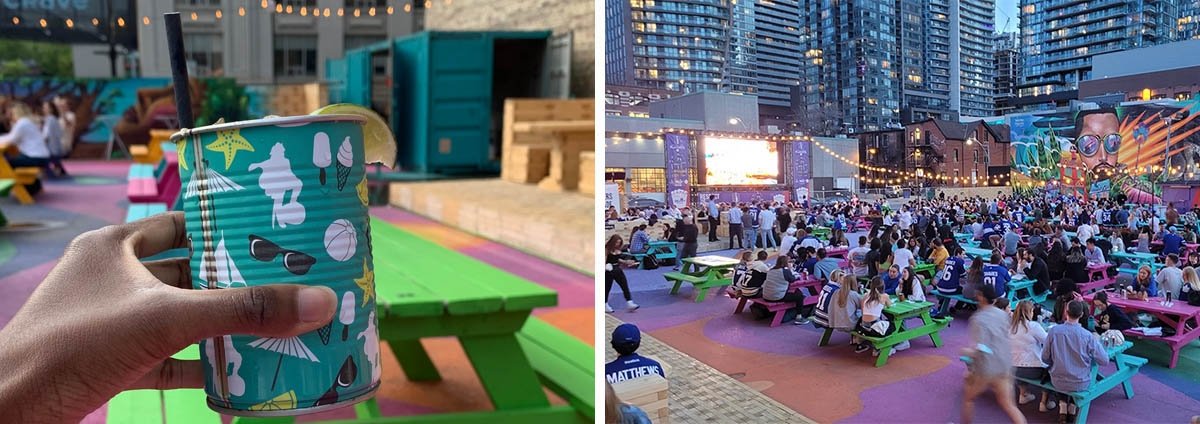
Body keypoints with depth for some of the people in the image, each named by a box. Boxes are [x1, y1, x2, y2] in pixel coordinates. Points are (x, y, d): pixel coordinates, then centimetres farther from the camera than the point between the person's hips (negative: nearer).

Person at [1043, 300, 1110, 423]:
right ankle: (1072, 410, 32)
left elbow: (1045, 358, -6)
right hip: (1080, 384, 0)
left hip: (1057, 383, 1)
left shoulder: (1054, 331, -15)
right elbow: (1104, 361, -9)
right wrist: (1097, 342, 8)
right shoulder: (1087, 336, -17)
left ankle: (1062, 410, 22)